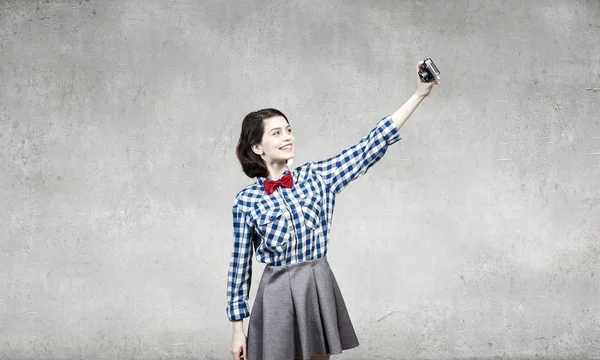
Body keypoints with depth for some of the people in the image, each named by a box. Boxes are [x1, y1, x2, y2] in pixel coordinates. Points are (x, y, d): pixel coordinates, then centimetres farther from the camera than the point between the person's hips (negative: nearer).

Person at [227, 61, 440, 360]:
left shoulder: (316, 176, 0)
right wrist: (238, 328, 0)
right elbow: (240, 264, 0)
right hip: (277, 294, -2)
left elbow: (371, 146, -3)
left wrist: (419, 94, -8)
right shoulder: (246, 201, -5)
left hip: (319, 289, 2)